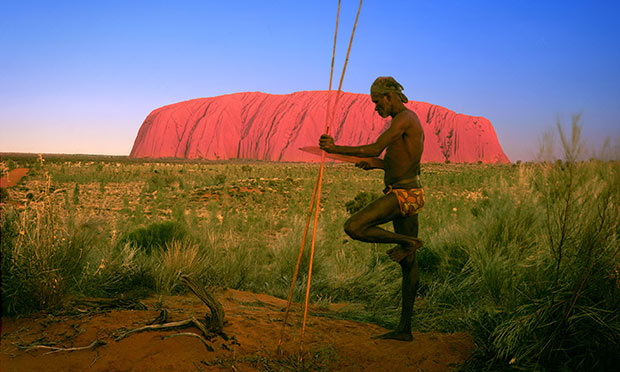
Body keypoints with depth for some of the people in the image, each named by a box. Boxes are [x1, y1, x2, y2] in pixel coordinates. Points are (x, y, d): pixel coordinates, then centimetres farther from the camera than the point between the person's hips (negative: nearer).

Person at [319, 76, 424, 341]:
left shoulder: (404, 118, -11)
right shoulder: (411, 121, 21)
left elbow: (374, 149, -22)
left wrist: (335, 149, -17)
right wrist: (378, 165, 16)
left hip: (402, 194, -10)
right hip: (410, 193, 10)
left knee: (353, 227, -19)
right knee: (408, 263, 9)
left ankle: (408, 242, -5)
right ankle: (404, 329, 15)